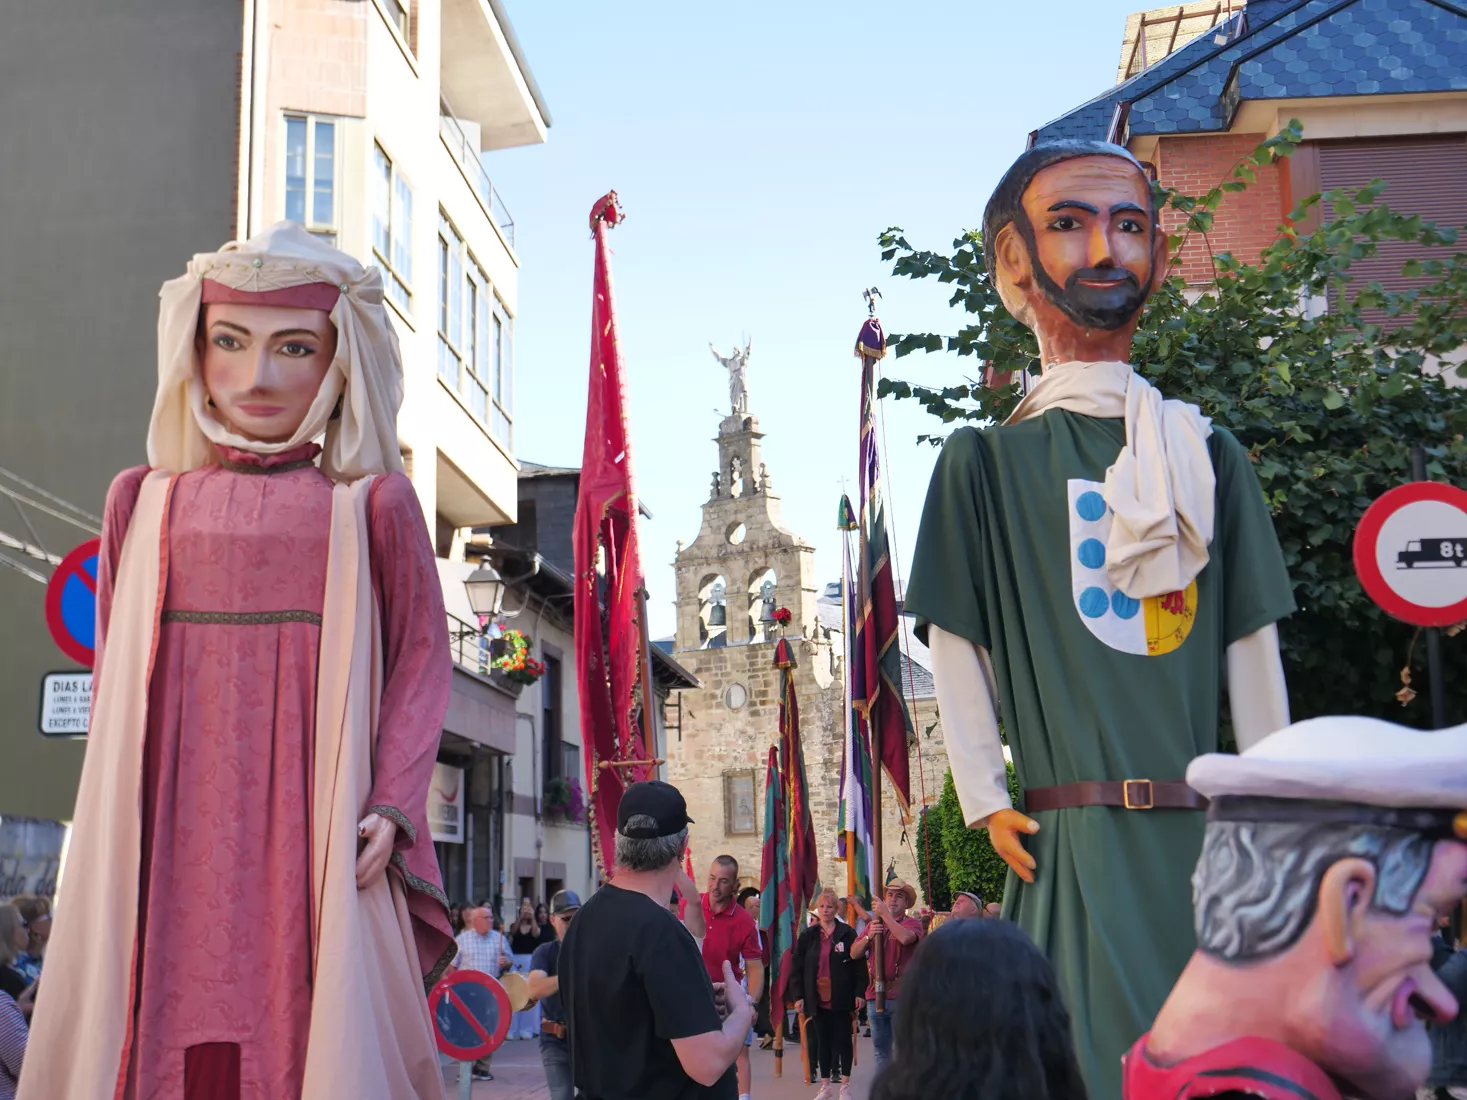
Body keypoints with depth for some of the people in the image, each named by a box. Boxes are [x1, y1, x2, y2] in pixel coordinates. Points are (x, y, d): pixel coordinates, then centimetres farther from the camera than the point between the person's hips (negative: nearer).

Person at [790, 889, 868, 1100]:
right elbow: (797, 969, 4)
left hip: (841, 999, -2)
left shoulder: (848, 934, -2)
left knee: (843, 1040, 4)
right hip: (817, 999, 2)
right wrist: (797, 996, -4)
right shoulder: (807, 936, 4)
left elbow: (859, 966, -3)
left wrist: (859, 993, -9)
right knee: (822, 1041, 9)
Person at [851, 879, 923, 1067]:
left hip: (901, 995, -5)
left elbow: (905, 938, -23)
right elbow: (854, 953, 10)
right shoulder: (874, 924, 16)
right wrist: (868, 936, -8)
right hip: (876, 994, 5)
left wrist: (884, 913, -18)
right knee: (881, 1050, 12)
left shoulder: (912, 923, 1)